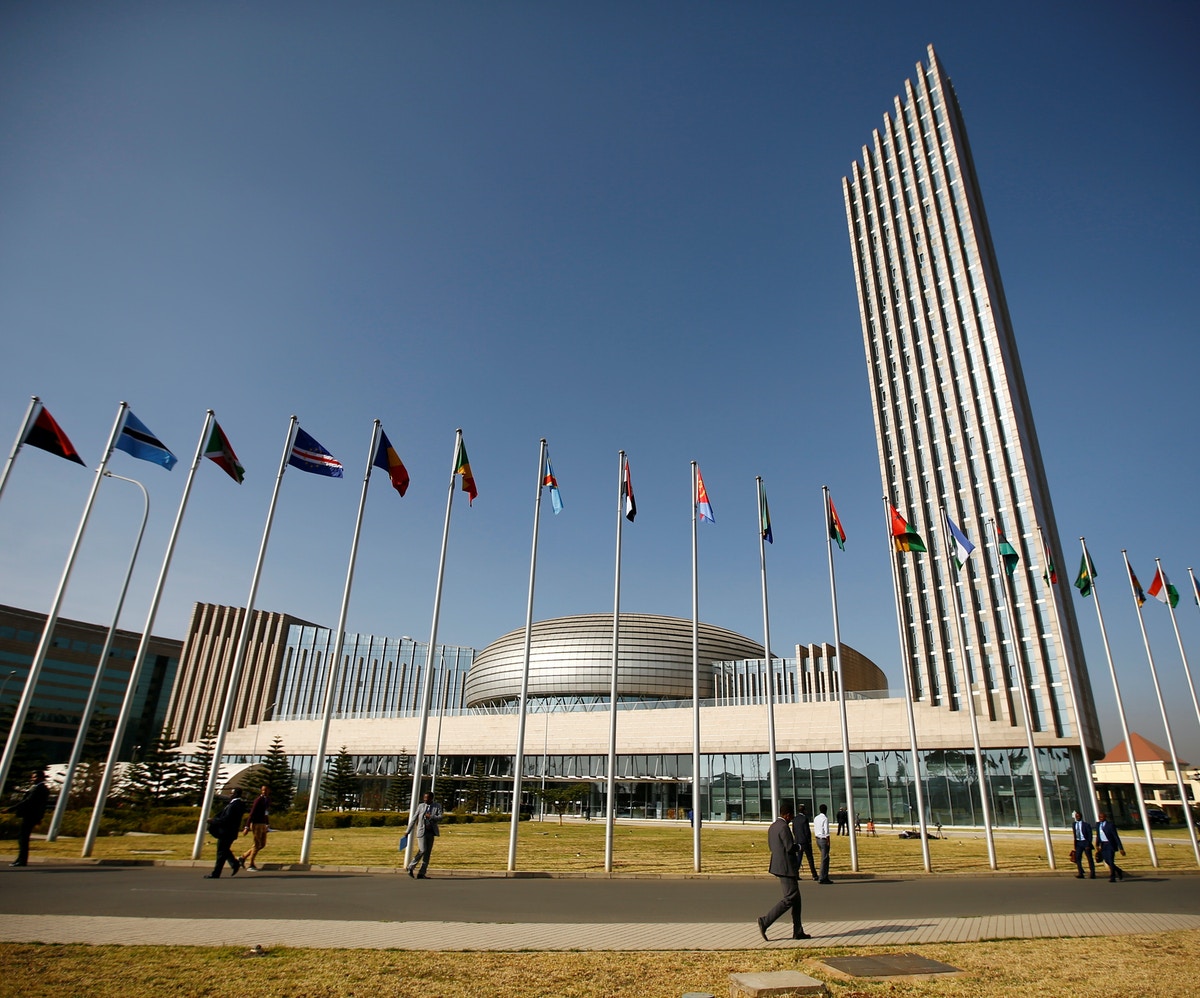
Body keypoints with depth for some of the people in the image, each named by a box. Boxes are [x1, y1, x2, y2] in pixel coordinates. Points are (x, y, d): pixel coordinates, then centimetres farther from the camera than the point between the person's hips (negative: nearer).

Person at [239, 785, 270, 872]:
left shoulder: (268, 800, 10)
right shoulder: (258, 800, -15)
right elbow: (252, 813, -19)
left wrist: (268, 824, 20)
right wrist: (247, 827, -23)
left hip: (263, 825, 8)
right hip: (256, 824, -8)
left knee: (262, 845, 11)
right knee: (257, 845, -4)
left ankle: (244, 856, 25)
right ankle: (250, 865, 10)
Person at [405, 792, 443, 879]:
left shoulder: (437, 806, 3)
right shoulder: (420, 806, 3)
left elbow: (440, 817, -7)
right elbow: (414, 819, 6)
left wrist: (431, 817, -23)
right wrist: (408, 831, 6)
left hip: (431, 833, 2)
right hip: (422, 832, -2)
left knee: (427, 853, 2)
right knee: (422, 850, -15)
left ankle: (421, 874, 8)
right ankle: (410, 867, 4)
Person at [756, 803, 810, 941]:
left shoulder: (772, 826, 13)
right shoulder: (784, 827, -17)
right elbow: (790, 847, -23)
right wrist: (799, 847, -1)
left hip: (779, 865, 10)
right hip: (786, 867, -10)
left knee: (796, 898, 14)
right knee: (790, 898, -7)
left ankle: (798, 931, 16)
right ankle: (765, 921, -10)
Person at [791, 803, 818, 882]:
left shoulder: (794, 819, 6)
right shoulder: (804, 818, -14)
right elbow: (807, 831, -15)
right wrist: (809, 841, -4)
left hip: (798, 842, 6)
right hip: (805, 841, -6)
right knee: (810, 858, 4)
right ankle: (814, 875, 6)